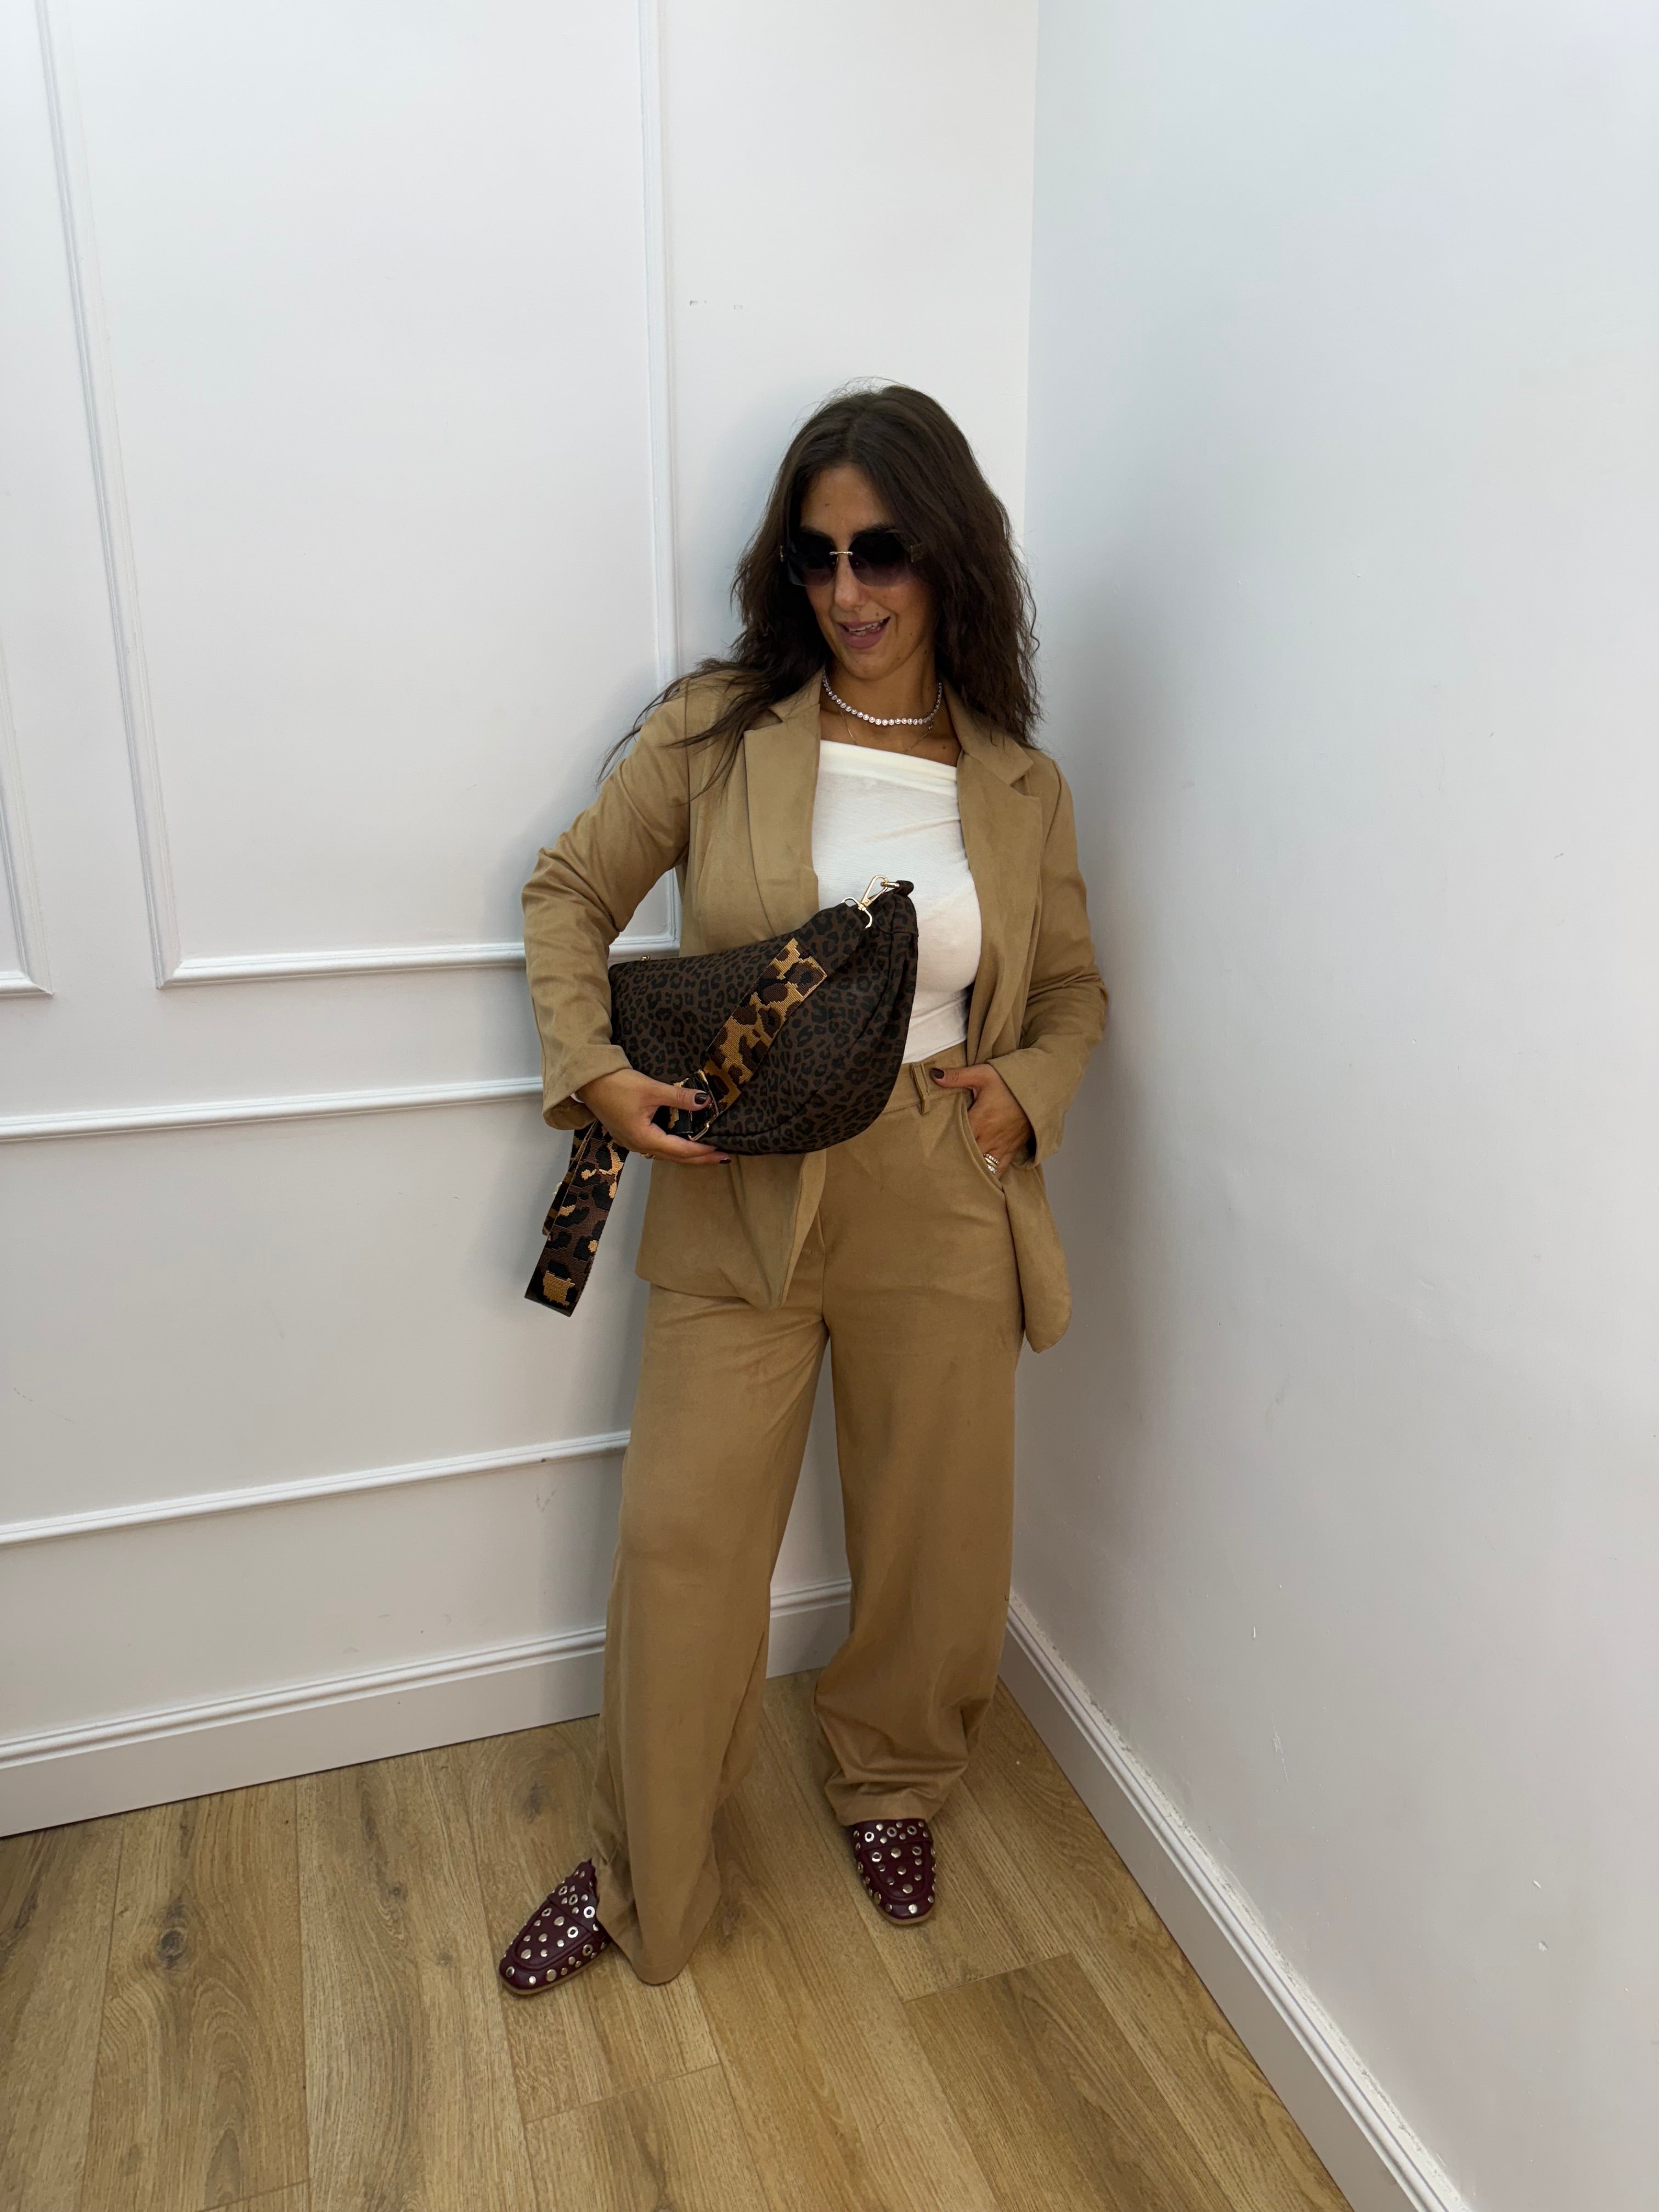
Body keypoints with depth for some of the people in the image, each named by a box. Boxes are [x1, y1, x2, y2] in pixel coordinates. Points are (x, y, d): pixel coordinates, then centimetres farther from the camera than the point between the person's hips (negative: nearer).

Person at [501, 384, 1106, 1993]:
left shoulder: (1022, 790, 2)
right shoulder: (716, 731, -3)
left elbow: (1074, 992, 13)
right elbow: (571, 892, 5)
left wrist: (1027, 1089, -8)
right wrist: (591, 1068, -10)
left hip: (941, 1212, 2)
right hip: (736, 1204, -1)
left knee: (934, 1539, 15)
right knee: (683, 1540, 7)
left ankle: (890, 1789, 46)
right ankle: (641, 1882, 31)